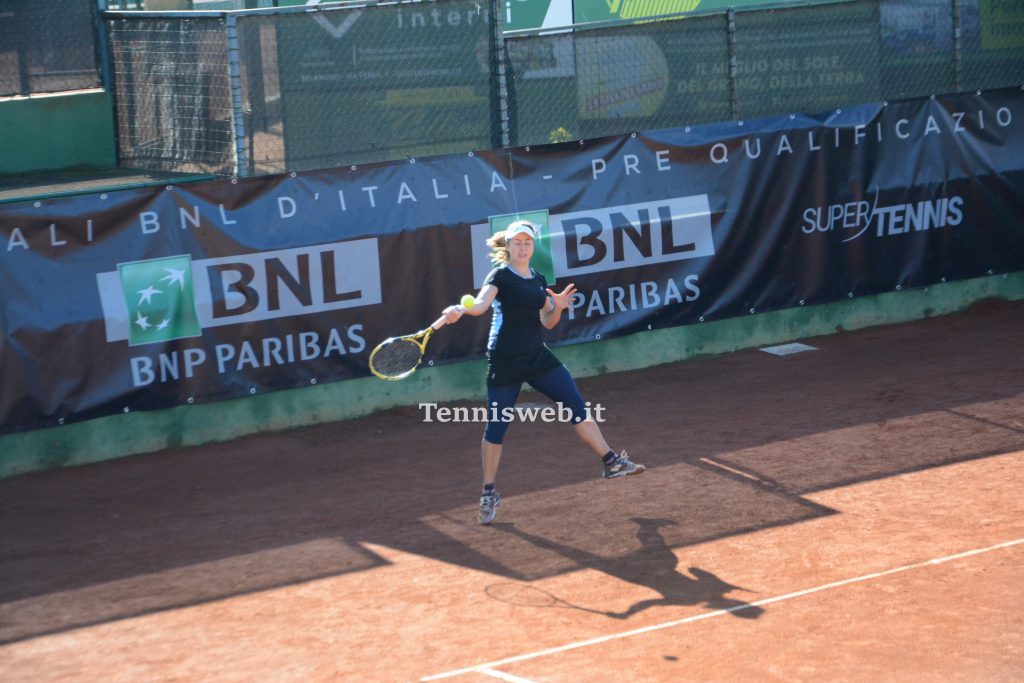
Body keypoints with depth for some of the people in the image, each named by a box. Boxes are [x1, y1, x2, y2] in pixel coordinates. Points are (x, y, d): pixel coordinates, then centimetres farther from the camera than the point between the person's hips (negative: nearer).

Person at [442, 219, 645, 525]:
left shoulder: (539, 280, 11)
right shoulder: (500, 275, -8)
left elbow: (547, 322, 12)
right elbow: (481, 303, -26)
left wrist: (557, 307, -10)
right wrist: (460, 309, -48)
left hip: (538, 357, 5)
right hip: (505, 362, -5)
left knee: (577, 406, 2)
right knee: (496, 425, 0)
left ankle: (612, 462, 13)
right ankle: (488, 494, 12)